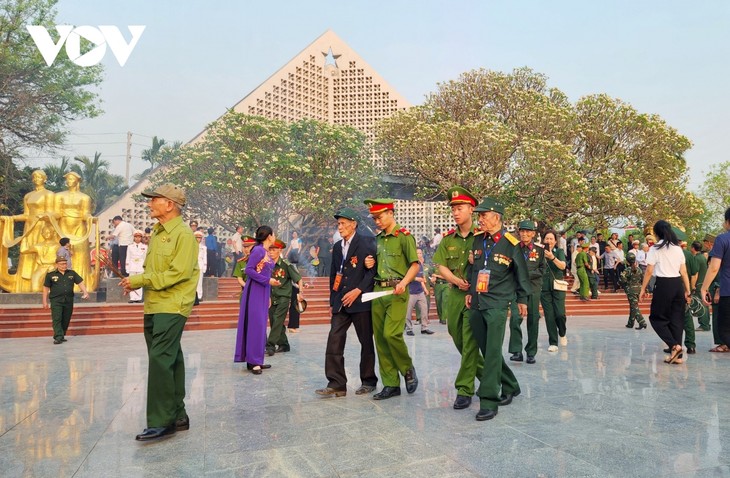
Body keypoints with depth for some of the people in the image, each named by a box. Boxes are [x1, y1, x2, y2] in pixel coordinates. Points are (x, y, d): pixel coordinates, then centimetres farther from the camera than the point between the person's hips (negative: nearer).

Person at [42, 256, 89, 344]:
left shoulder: (72, 273, 9)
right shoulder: (50, 275, 3)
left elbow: (80, 283, 7)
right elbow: (46, 288, 6)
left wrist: (85, 292, -7)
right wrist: (45, 301, 4)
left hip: (69, 300, 3)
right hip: (56, 300, -3)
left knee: (66, 320, 9)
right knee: (57, 319, -10)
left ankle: (62, 336, 22)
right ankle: (58, 337, -11)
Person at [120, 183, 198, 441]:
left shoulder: (184, 235, -10)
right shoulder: (157, 233, 17)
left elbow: (178, 273, -19)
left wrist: (139, 280, -15)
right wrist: (135, 282, 0)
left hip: (171, 307, -9)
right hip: (153, 307, 9)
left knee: (160, 360, -12)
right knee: (170, 362, 13)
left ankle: (162, 421, -3)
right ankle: (177, 416, 23)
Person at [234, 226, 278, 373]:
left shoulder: (266, 252, 13)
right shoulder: (258, 250, -12)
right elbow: (248, 270, -18)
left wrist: (269, 295, 16)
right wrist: (268, 280, -19)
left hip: (263, 292, 9)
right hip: (254, 291, -9)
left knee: (260, 325, 10)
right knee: (255, 325, -6)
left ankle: (256, 360, 17)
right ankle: (252, 361, 0)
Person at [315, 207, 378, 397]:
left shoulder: (366, 243, -6)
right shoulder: (337, 246, 15)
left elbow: (373, 270, -12)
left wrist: (358, 291, -19)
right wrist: (332, 301, 14)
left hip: (361, 300, -6)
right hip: (341, 302, 6)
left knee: (366, 342, 7)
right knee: (334, 341, -3)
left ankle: (368, 381, 22)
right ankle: (336, 384, 2)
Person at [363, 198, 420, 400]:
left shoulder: (404, 236, -5)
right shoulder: (377, 239, 15)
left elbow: (415, 264, -7)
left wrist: (403, 283, -21)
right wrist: (370, 264, 4)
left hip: (396, 292, -7)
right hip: (378, 291, 7)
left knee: (391, 334, -17)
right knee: (380, 338, 5)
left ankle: (408, 369, 12)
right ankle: (391, 384, 14)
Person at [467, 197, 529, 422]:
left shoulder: (510, 243, -7)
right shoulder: (477, 239, 7)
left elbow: (521, 273, 2)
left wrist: (522, 299, 7)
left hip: (497, 305, -6)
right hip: (477, 305, 6)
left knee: (493, 352, -8)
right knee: (487, 350, 14)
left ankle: (489, 402, -2)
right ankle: (510, 386, 33)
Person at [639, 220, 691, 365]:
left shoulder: (655, 249, -5)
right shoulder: (678, 248, 9)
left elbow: (649, 271, -8)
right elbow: (684, 272, 8)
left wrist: (643, 289, -1)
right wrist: (687, 290, 13)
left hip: (663, 284, -6)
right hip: (678, 284, 6)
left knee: (657, 318, 7)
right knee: (677, 320, 10)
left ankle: (674, 345, -11)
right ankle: (677, 355, 12)